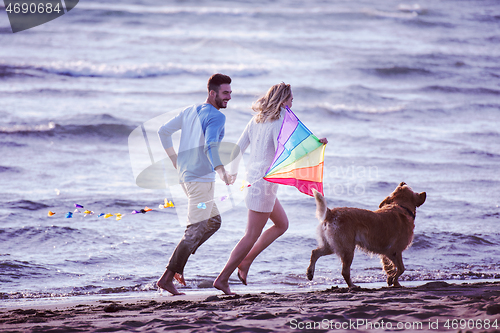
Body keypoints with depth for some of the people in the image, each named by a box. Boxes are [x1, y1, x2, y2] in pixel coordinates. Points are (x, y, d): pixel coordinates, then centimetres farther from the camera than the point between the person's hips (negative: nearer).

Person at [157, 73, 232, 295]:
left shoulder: (190, 111, 13)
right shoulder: (216, 117, -13)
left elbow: (163, 131, 17)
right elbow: (210, 145, -30)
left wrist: (174, 160, 23)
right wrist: (221, 169, -44)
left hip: (185, 175, 9)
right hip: (201, 178, -9)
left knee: (213, 221, 20)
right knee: (195, 230, -6)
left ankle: (178, 263, 11)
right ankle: (167, 278, -10)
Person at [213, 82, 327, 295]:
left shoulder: (257, 119, 10)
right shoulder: (279, 122, -14)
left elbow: (240, 146, 14)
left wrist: (233, 172, 26)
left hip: (254, 176, 9)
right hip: (265, 180, -9)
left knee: (282, 224, 20)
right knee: (252, 236, -2)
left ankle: (245, 262, 15)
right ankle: (223, 278, -2)